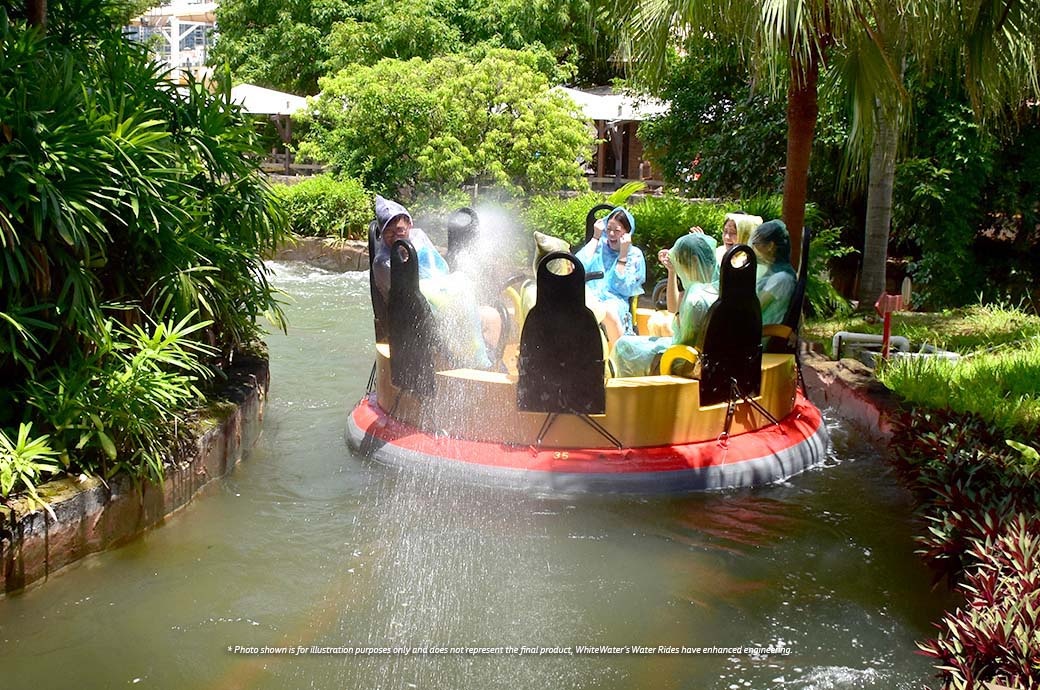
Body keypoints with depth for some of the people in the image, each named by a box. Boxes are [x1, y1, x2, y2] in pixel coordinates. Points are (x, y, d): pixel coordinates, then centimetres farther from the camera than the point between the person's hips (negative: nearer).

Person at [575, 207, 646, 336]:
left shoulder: (635, 255, 11)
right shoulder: (599, 245, 20)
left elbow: (623, 288, -2)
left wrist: (623, 254, -2)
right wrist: (596, 237, 8)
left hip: (614, 301, -1)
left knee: (609, 310, -39)